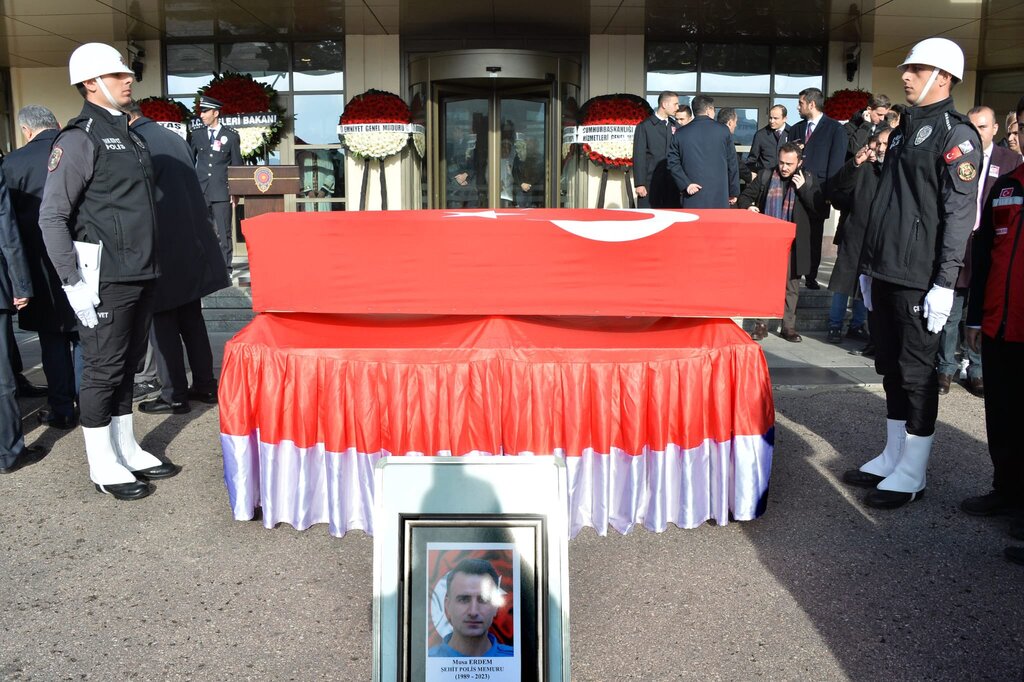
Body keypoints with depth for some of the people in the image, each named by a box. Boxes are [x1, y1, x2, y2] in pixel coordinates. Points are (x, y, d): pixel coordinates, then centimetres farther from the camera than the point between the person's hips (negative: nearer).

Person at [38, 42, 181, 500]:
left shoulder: (128, 135, 15)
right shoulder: (79, 139, -10)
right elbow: (52, 217, -13)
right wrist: (73, 282, -18)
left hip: (141, 274, 8)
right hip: (106, 280, -8)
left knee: (127, 365, 15)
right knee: (103, 370, 1)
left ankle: (127, 450, 26)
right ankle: (103, 467, 13)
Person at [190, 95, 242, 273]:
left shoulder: (231, 136, 4)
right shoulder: (197, 136, 11)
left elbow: (237, 165, 5)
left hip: (222, 192, -2)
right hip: (200, 191, 2)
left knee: (224, 232, -1)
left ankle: (225, 269, 4)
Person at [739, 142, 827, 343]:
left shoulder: (808, 180, 2)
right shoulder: (765, 176, 3)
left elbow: (820, 209, -4)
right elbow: (745, 196, 11)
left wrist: (803, 189, -13)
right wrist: (748, 207, -11)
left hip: (792, 243, 0)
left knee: (791, 286, 7)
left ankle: (788, 327, 17)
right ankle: (760, 324, 13)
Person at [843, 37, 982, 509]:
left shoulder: (956, 134, -8)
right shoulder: (904, 128, 17)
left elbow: (959, 213, -15)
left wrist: (945, 283, -19)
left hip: (920, 279, -8)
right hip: (885, 273, 8)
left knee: (917, 374, 0)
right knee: (892, 369, 13)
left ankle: (912, 475, 10)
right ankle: (892, 458, 24)